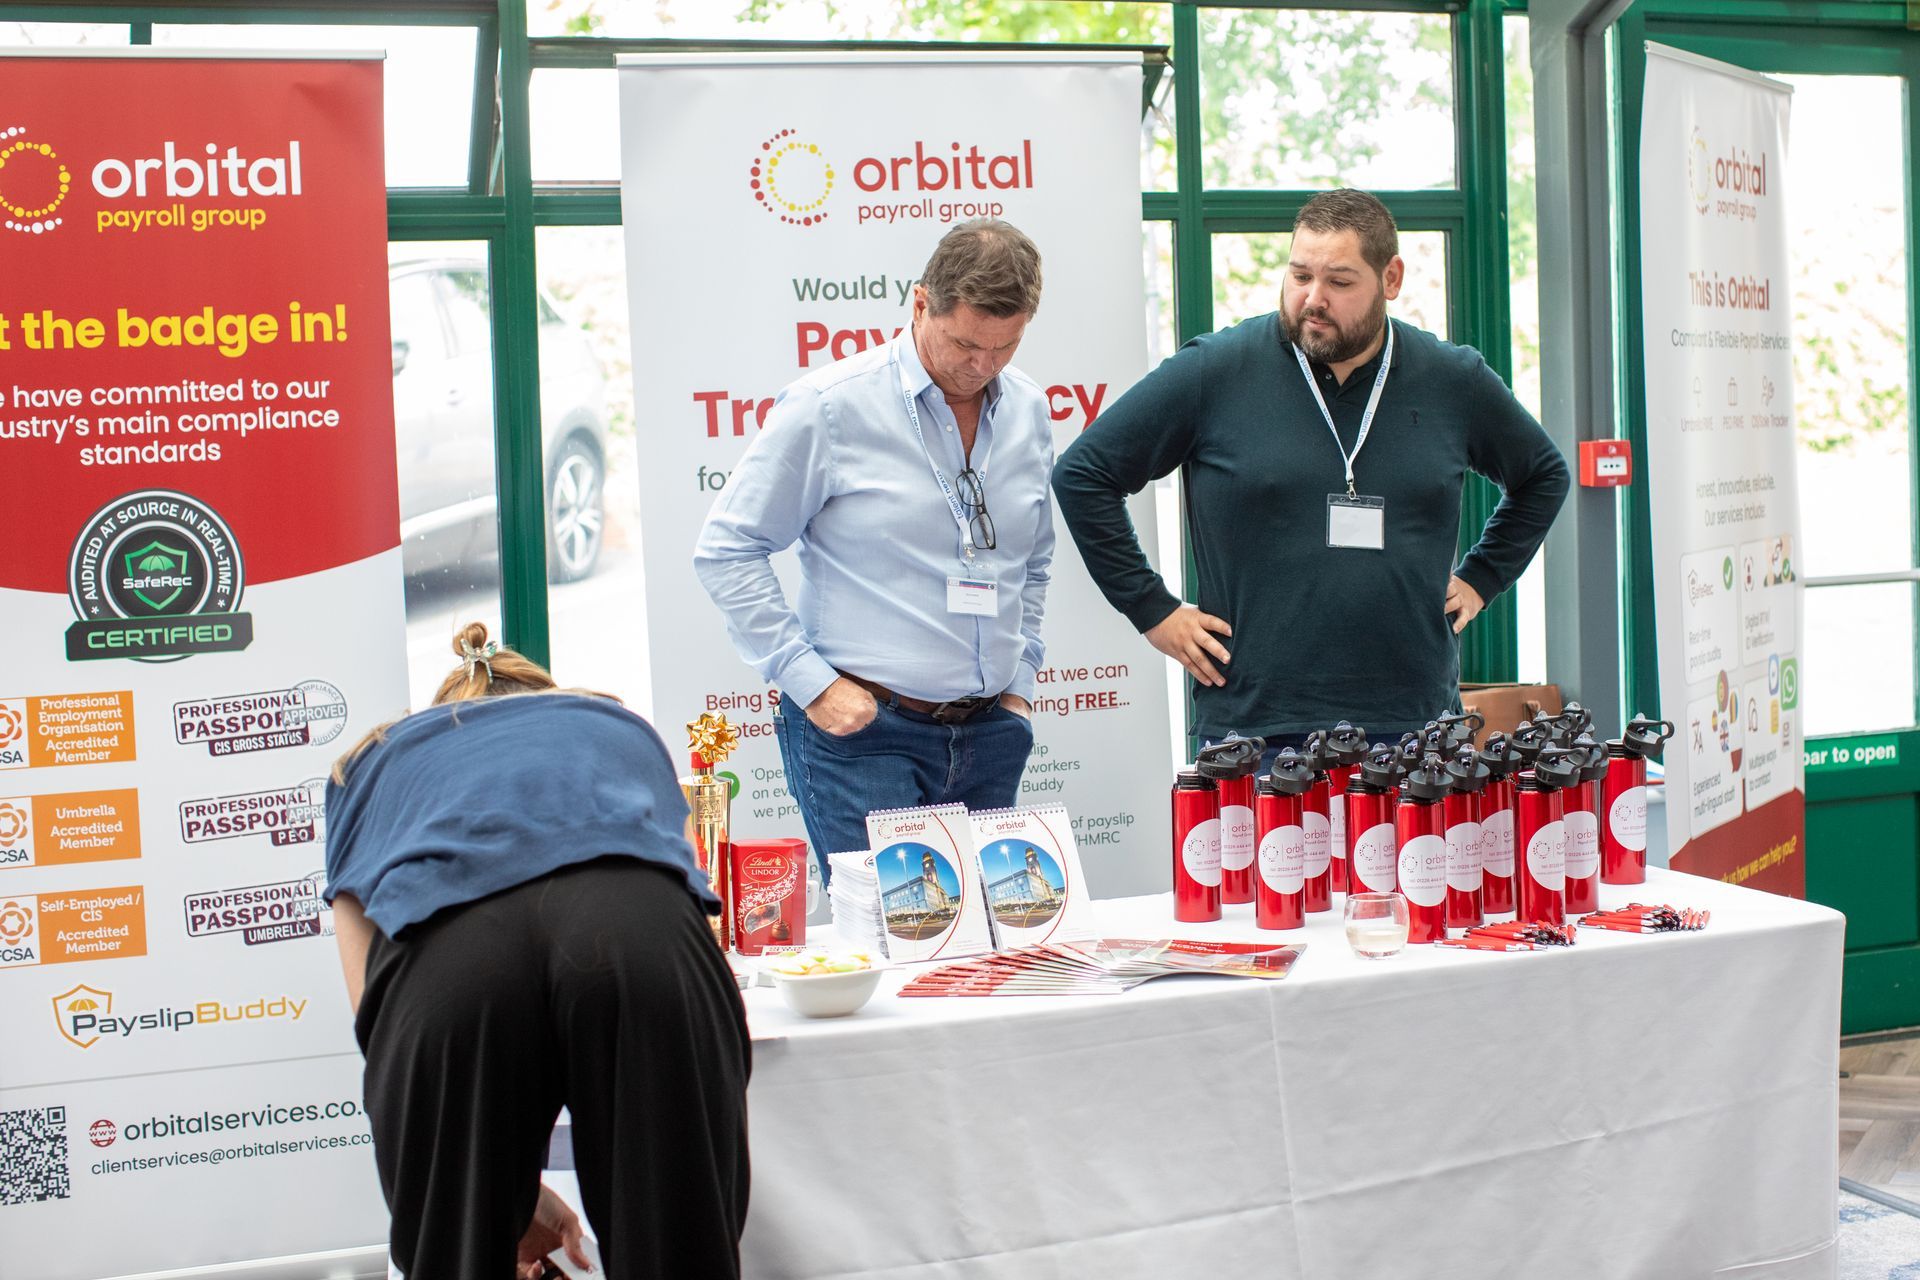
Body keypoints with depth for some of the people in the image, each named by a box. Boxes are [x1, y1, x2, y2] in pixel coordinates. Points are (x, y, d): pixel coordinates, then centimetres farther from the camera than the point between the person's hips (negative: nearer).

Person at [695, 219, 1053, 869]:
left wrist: (1019, 682, 15)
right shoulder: (831, 406, -9)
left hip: (989, 735, 5)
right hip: (862, 731, -5)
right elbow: (725, 552, -7)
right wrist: (810, 682, -10)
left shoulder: (1028, 410, 9)